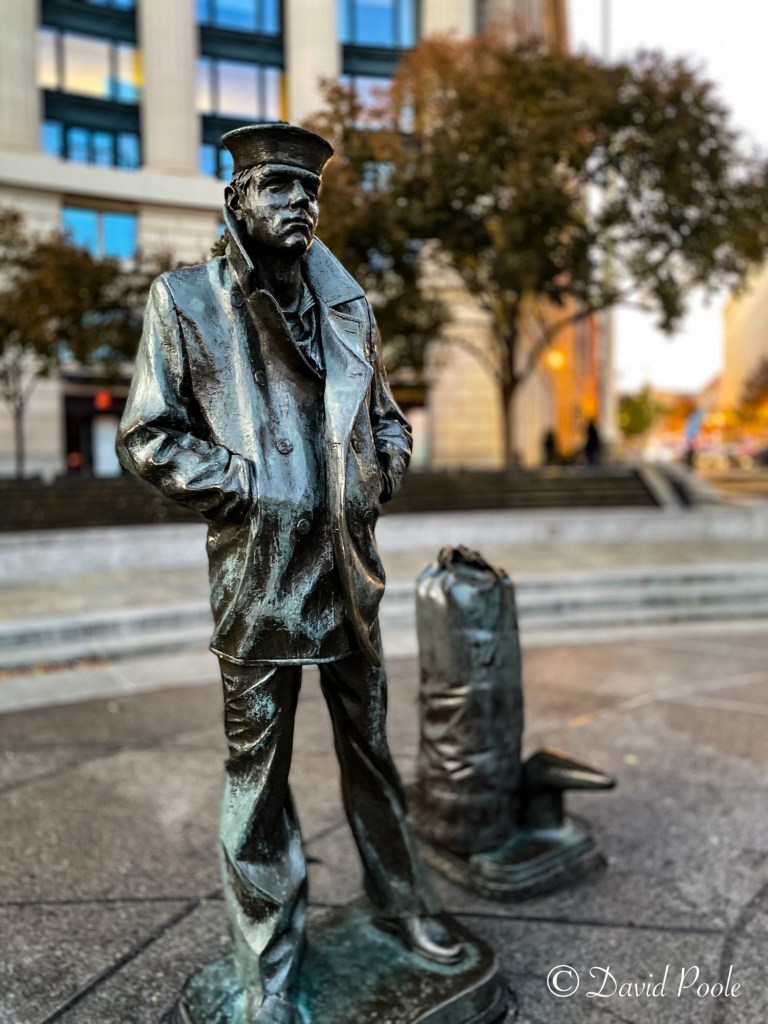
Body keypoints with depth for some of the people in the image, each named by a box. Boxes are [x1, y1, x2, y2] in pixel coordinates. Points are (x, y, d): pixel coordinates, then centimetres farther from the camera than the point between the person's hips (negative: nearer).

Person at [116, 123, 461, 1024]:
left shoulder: (349, 307, 11)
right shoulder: (185, 299, -2)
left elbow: (386, 416, 21)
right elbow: (148, 438, -5)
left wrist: (382, 469, 1)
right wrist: (248, 485, -13)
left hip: (350, 570, 5)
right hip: (257, 577, -4)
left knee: (370, 750, 18)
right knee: (257, 774, 8)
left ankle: (401, 903, 40)